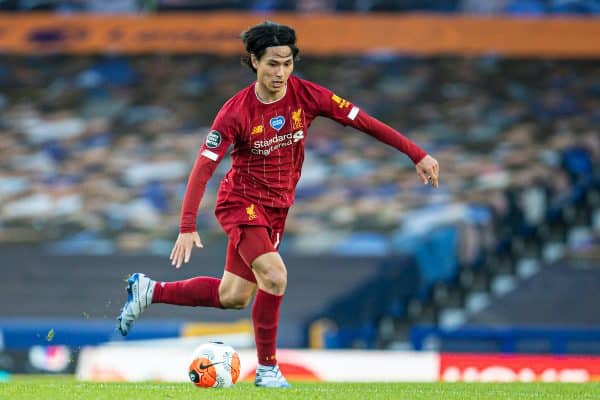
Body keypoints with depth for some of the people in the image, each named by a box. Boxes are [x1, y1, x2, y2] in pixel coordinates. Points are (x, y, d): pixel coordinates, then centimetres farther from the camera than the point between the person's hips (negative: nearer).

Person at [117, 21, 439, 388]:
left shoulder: (306, 95, -11)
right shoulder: (236, 112, -20)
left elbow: (363, 121, -8)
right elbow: (204, 168, -20)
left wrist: (418, 155, -11)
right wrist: (188, 228, -29)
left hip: (277, 207, 5)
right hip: (242, 202, -5)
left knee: (233, 297, 10)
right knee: (274, 275, -25)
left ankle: (149, 291, 29)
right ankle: (267, 368, -9)